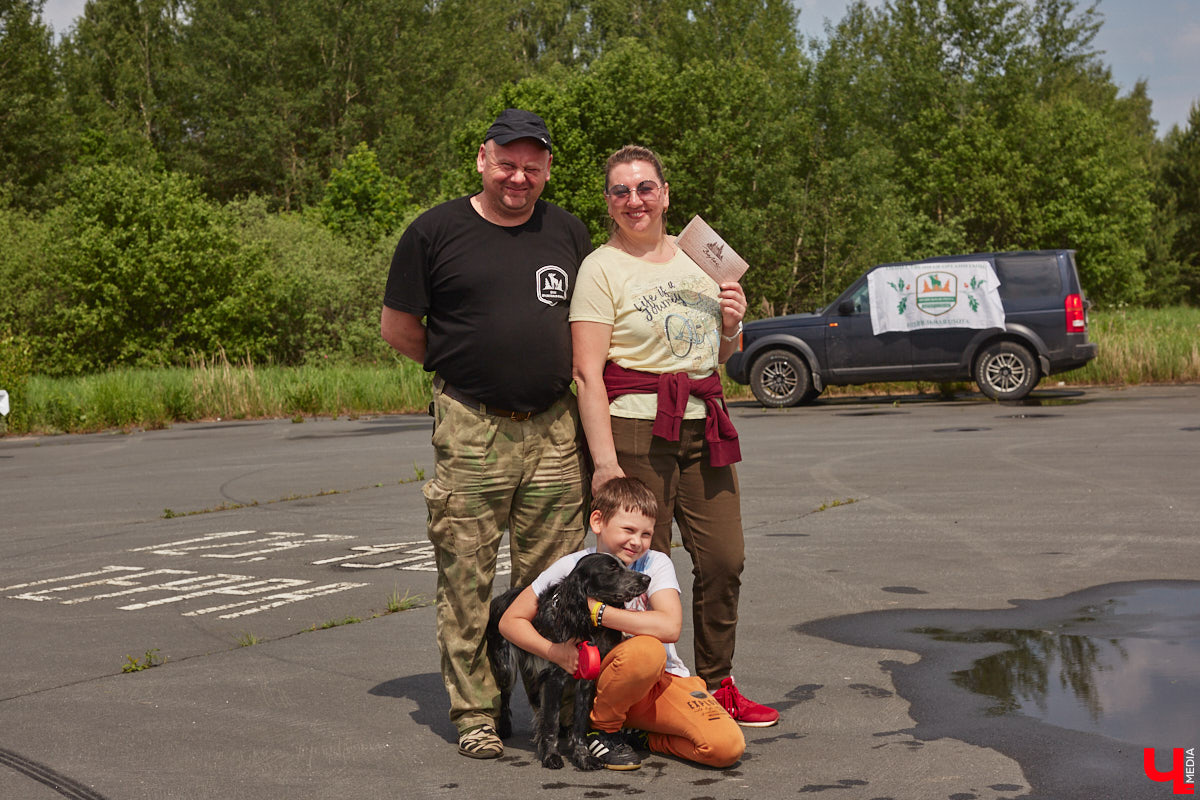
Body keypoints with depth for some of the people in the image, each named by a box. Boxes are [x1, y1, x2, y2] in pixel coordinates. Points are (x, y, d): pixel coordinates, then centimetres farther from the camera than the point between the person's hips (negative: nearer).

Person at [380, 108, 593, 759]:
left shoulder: (568, 233, 12)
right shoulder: (436, 231, 1)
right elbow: (396, 326, 5)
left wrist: (553, 373, 9)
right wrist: (462, 369, 6)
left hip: (553, 430, 3)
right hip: (470, 434, -3)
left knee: (553, 580, 7)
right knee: (466, 581, 0)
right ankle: (473, 712, 12)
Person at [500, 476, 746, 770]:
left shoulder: (656, 564, -6)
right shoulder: (572, 568, -7)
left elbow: (670, 627, -25)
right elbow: (511, 621, -3)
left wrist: (596, 611, -24)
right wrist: (557, 652, -19)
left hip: (663, 680, 2)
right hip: (600, 685, -2)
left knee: (727, 747, -22)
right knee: (646, 649, -37)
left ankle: (645, 735, 5)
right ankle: (602, 729, -9)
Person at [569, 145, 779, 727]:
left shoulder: (698, 257, 15)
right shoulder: (601, 268, -3)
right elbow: (587, 373, -10)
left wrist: (730, 325, 2)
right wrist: (605, 460, -19)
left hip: (703, 424, 6)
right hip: (635, 426, -6)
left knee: (724, 559, 5)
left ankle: (717, 685, 20)